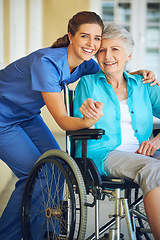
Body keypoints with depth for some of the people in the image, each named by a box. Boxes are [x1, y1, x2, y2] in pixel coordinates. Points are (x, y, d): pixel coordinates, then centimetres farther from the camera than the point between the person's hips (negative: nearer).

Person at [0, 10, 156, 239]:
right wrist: (86, 122, -54)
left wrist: (139, 74, -15)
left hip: (26, 116, 8)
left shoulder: (84, 64, -10)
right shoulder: (46, 62, -33)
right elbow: (62, 120, -33)